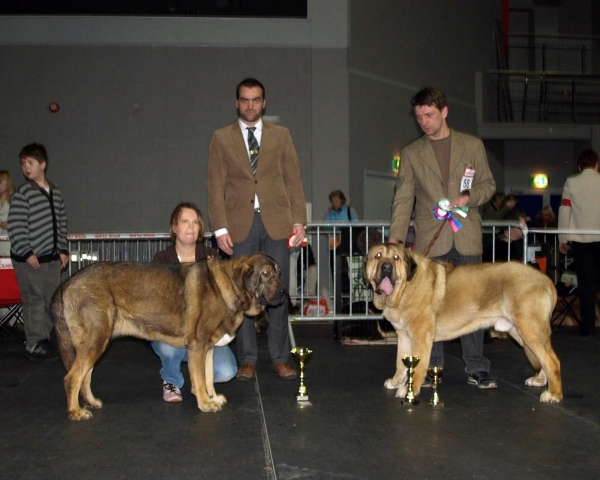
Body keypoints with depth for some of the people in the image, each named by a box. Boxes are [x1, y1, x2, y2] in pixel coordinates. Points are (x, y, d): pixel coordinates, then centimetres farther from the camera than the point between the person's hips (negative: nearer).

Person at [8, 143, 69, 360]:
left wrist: (63, 250, 11)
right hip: (29, 259, -6)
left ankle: (47, 340, 22)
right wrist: (26, 252, -15)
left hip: (52, 258, 6)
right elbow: (15, 226, -11)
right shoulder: (22, 193, -7)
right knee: (34, 301, -3)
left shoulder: (55, 192, 10)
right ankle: (35, 344, 5)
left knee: (53, 301, 10)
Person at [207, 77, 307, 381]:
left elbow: (293, 181, 8)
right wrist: (220, 228, -5)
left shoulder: (281, 135, 12)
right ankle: (247, 360, 12)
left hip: (276, 223, 1)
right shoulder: (221, 138, 9)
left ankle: (280, 358, 12)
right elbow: (216, 186, 4)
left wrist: (298, 220, -1)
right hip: (240, 224, 0)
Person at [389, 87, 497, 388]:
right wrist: (395, 239, -9)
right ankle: (430, 369, 14)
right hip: (430, 240, 0)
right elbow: (403, 199, 3)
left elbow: (488, 183, 12)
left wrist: (470, 197, -10)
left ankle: (476, 369, 12)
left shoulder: (472, 145, 8)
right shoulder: (410, 154, 8)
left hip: (467, 238, 0)